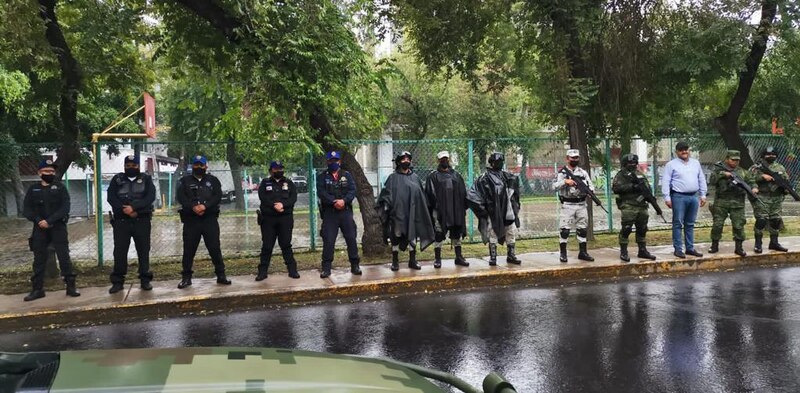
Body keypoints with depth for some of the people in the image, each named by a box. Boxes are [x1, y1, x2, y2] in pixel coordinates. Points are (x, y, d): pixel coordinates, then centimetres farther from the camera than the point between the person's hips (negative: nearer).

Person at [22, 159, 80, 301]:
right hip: (39, 228, 2)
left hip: (58, 228, -2)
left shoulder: (60, 187, 3)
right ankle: (37, 289, 11)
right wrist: (38, 220, -13)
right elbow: (26, 209, 4)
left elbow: (65, 208, -8)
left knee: (64, 257, -4)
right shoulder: (33, 189, 10)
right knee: (39, 259, 5)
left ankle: (71, 286, 1)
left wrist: (49, 221, -18)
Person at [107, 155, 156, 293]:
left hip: (142, 220, -1)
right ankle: (118, 281, 7)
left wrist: (133, 207, -20)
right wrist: (126, 210, -15)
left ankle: (145, 280, 10)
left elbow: (150, 197, -8)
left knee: (143, 250, 2)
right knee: (119, 251, 1)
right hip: (121, 220, 1)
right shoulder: (117, 179, 10)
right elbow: (111, 198, -2)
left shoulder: (146, 179, 7)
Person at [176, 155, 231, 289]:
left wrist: (205, 205, -20)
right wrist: (193, 207, -21)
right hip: (191, 220, 0)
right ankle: (186, 277, 13)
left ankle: (221, 275, 8)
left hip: (210, 219, 0)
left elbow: (218, 196, -4)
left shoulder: (213, 180, 9)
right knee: (189, 249, 4)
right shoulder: (185, 181, 9)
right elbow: (181, 197, -5)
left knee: (215, 248, 0)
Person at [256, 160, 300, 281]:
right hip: (268, 218, 0)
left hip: (286, 218, 0)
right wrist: (274, 206, -20)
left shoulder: (289, 183, 11)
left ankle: (292, 269, 7)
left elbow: (293, 197, -4)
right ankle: (262, 271, 8)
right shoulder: (265, 183, 10)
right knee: (267, 245, 2)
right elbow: (263, 197, -7)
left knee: (286, 244, 3)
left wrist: (283, 204, -20)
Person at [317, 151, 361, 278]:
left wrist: (344, 200, -19)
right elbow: (321, 192, -7)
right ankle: (326, 268, 4)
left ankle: (355, 265, 13)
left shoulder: (347, 175, 12)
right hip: (329, 213, -1)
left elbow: (353, 190, -1)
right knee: (328, 241, -3)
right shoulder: (322, 177, 7)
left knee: (351, 239, 4)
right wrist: (334, 201, -20)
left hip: (346, 211, 2)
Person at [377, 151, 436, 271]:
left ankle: (412, 260, 13)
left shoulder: (415, 177, 15)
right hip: (397, 212, -3)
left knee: (412, 235, 4)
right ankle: (395, 261, 8)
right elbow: (386, 193, -2)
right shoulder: (393, 178, 4)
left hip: (412, 212, 3)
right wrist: (386, 206, -13)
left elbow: (421, 195, 18)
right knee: (396, 235, 0)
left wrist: (423, 209, 14)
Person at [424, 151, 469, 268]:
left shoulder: (456, 174, 14)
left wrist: (464, 208, 8)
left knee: (457, 233, 9)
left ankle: (459, 257, 17)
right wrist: (430, 208, -10)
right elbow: (429, 193, -3)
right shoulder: (433, 175, 2)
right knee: (439, 234, -2)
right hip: (439, 210, -4)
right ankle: (437, 259, 6)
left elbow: (463, 192, 14)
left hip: (455, 209, 4)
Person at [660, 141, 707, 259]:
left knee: (690, 224, 10)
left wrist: (703, 195, 12)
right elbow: (665, 182, -6)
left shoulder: (696, 163, 15)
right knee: (678, 224, -3)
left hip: (694, 196, 5)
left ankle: (690, 248, 16)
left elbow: (702, 180, 18)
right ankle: (678, 249, 1)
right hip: (679, 197, -5)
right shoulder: (671, 165, -1)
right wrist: (667, 198, -12)